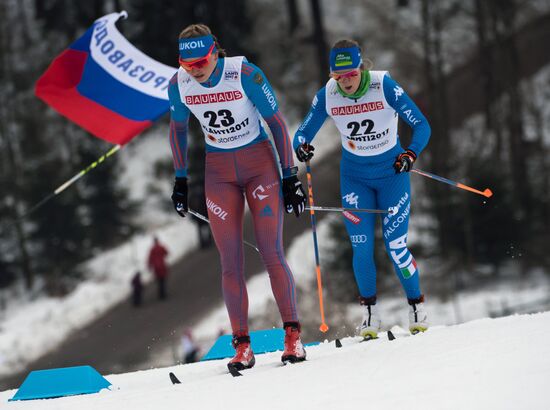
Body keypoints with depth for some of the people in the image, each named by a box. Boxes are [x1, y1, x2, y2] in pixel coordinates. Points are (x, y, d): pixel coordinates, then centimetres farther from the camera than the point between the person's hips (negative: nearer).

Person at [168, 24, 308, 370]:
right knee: (231, 262, -2)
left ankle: (293, 335, 1)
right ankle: (242, 346, 1)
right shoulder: (179, 84, -9)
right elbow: (178, 128, 10)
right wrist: (181, 180, 10)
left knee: (272, 254, -8)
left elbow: (277, 122, -11)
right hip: (218, 171, 3)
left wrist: (290, 177, -10)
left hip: (260, 163, -3)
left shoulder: (245, 74, -20)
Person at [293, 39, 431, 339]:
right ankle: (369, 314, 12)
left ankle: (417, 308, 13)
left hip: (391, 172, -2)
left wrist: (410, 154, -39)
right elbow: (303, 132, -5)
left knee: (395, 246, -7)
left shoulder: (385, 86, -21)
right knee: (361, 247, -6)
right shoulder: (327, 95, -13)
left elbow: (421, 126, -20)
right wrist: (301, 146, -29)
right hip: (354, 176, 2)